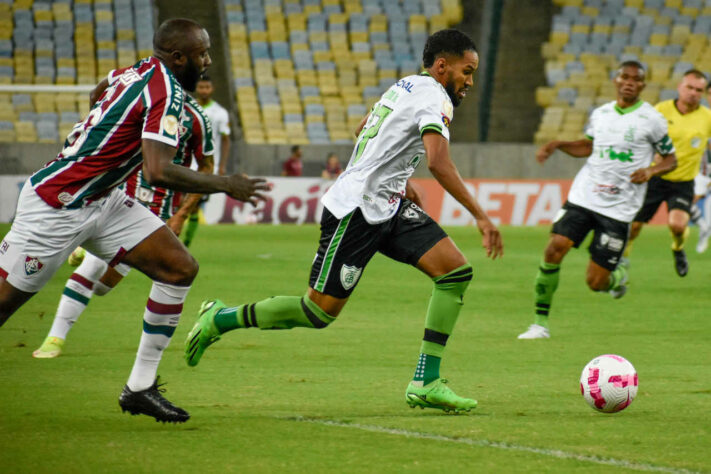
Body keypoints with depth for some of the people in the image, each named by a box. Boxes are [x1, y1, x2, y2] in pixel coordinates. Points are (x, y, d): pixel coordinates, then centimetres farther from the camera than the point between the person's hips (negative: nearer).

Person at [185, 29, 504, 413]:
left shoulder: (407, 86, 15)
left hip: (387, 206, 10)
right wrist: (480, 216, -29)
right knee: (319, 312, -3)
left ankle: (425, 384, -7)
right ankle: (219, 319, 16)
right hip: (356, 210, -10)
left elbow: (364, 129, 31)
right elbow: (438, 163, -29)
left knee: (456, 271, -5)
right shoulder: (433, 97, -15)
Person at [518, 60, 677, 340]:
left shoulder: (651, 120, -3)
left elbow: (671, 159, 5)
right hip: (582, 198, 3)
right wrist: (558, 145, 10)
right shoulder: (600, 114, 9)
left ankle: (619, 275, 33)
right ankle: (541, 322, -7)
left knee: (595, 283, -5)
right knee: (555, 248, -17)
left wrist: (651, 170, -15)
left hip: (619, 209, -3)